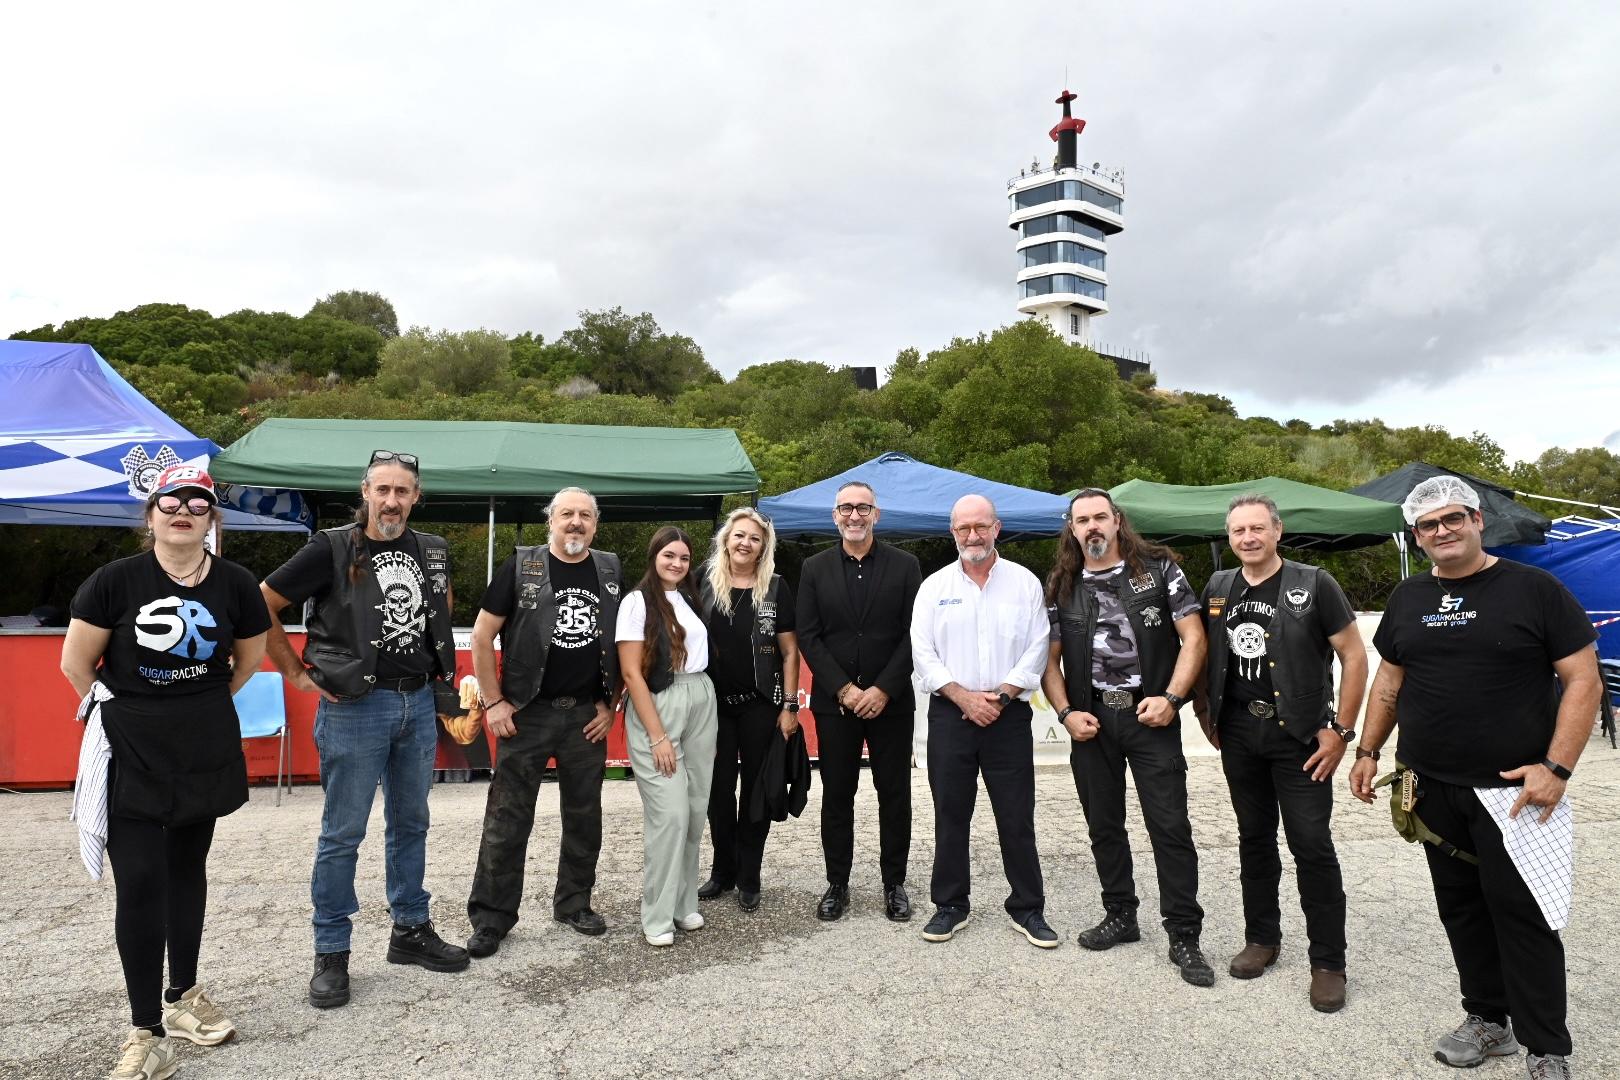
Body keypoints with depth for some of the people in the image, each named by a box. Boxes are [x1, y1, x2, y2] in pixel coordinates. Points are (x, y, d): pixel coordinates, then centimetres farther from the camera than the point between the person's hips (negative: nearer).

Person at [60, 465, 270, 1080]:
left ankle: (184, 997, 31)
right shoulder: (115, 581, -10)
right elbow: (75, 663, 0)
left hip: (204, 754, 3)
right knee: (139, 884, -5)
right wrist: (120, 708, 9)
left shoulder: (235, 585, -3)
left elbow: (249, 657, 13)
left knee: (187, 870, 15)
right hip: (131, 759, -2)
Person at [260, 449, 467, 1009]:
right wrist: (296, 672, -5)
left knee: (411, 824, 15)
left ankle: (410, 930, 29)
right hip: (355, 706, -5)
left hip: (418, 702, 5)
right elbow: (261, 604, -5)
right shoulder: (332, 549, -9)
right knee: (343, 833, 3)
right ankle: (331, 954, 16)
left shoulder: (432, 551, 6)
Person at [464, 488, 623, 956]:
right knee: (507, 820, 3)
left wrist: (609, 704, 4)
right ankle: (490, 918, 15)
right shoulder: (522, 566, -4)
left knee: (584, 816, 13)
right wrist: (494, 702, -7)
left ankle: (574, 903, 29)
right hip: (527, 713, -3)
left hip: (587, 715, 3)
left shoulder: (611, 571, 5)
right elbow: (482, 635, -3)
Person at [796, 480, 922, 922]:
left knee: (895, 795, 7)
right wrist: (843, 689, -10)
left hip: (890, 700, 0)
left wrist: (883, 690, -12)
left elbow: (914, 634, -3)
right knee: (836, 796, 8)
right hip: (834, 701, 1)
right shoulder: (815, 568, 4)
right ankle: (837, 884, 20)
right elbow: (808, 636, 0)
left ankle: (894, 883, 21)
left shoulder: (905, 566, 1)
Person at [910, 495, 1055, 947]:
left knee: (1017, 817, 4)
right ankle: (950, 905, 20)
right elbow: (923, 652, 0)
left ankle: (1027, 909, 17)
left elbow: (1036, 649, -1)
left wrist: (1001, 695, -10)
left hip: (1009, 715, -1)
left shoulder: (1024, 582, 4)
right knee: (950, 815, 8)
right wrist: (963, 697, -10)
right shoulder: (934, 586, 5)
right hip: (949, 714, 1)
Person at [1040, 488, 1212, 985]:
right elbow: (1049, 658, 9)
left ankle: (1184, 938, 8)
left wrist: (1171, 698, -13)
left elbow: (1193, 637, -3)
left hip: (1151, 716, -3)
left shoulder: (1158, 568, 0)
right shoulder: (1061, 588, 8)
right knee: (1104, 825, 13)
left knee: (1170, 826, -2)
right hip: (1090, 720, 3)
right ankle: (1120, 916, 29)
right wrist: (1066, 714, -4)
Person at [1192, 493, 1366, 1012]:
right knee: (1254, 838, 14)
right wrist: (1204, 712, 9)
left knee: (1312, 846, -2)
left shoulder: (1314, 585, -6)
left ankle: (1328, 962, 10)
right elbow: (1203, 654, 18)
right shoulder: (1218, 588, 7)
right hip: (1239, 735, 4)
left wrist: (1341, 730, -10)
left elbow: (1353, 654, -6)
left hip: (1300, 735, -4)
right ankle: (1262, 938, 29)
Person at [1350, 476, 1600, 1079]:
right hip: (1432, 789, 5)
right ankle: (1488, 1019, 28)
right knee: (1461, 909, 13)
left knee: (1522, 914, -1)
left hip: (1514, 792, -4)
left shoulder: (1534, 590, -5)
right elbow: (1390, 680, 17)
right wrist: (1368, 750, 12)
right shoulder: (1408, 599, 9)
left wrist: (1556, 768, -15)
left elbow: (1583, 679, -7)